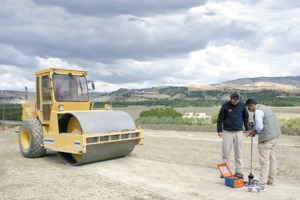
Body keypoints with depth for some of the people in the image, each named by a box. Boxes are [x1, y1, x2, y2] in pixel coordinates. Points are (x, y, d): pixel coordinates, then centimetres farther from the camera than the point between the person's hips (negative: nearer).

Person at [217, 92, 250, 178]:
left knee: (238, 153, 5)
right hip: (227, 132, -2)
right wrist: (219, 130, -6)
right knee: (225, 152, 1)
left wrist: (248, 129, 6)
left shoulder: (242, 105, 0)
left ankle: (239, 171, 14)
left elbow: (246, 118, 9)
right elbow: (220, 118, -2)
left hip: (239, 132, 2)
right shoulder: (225, 105, -7)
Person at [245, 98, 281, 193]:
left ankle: (261, 186, -3)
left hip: (266, 138, -10)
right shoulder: (266, 107, 15)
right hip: (274, 136, 10)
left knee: (264, 162, -7)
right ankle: (272, 180, 33)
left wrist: (250, 133, -2)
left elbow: (259, 128, -19)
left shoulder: (258, 111, -14)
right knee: (272, 160, 19)